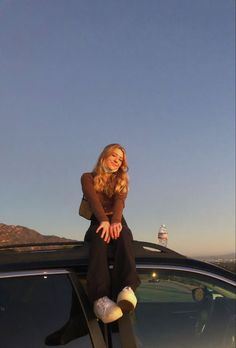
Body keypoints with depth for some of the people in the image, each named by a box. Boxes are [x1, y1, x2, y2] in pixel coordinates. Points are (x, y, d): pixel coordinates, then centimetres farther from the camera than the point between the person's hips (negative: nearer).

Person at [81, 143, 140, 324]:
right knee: (99, 239, -38)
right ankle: (100, 298, -60)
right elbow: (93, 200, -11)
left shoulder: (122, 181, 17)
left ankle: (127, 289, -60)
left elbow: (120, 201, -5)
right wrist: (104, 221, -31)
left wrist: (115, 221, -27)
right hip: (98, 223, -2)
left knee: (124, 236, -35)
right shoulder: (88, 178, 10)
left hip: (117, 222, 2)